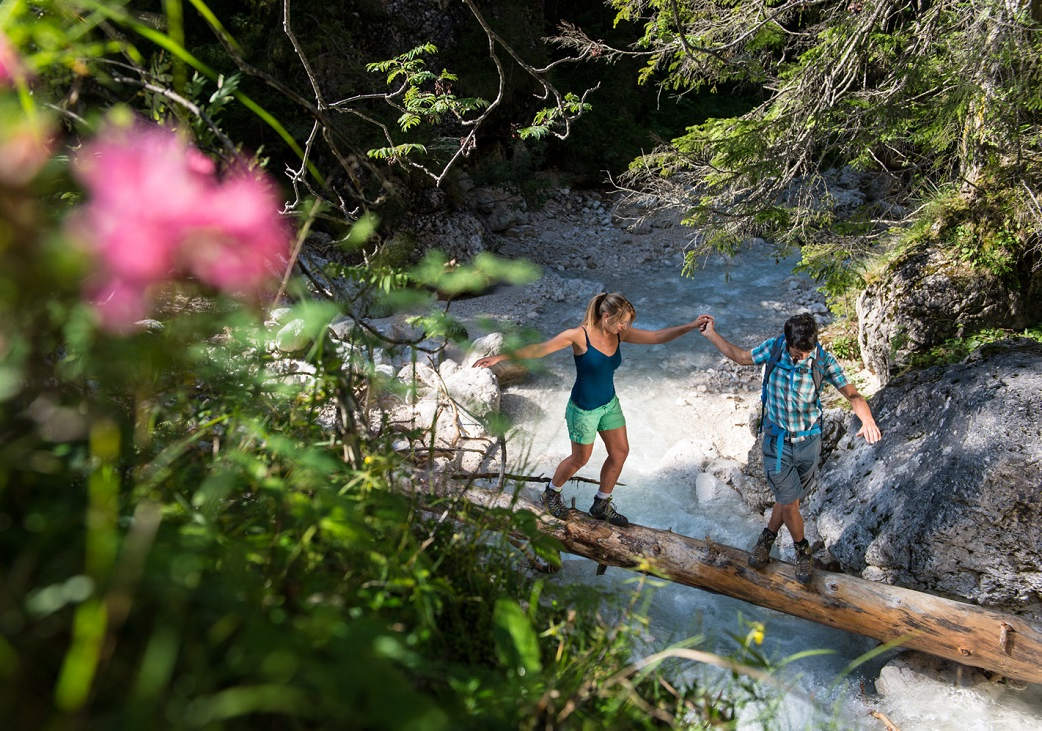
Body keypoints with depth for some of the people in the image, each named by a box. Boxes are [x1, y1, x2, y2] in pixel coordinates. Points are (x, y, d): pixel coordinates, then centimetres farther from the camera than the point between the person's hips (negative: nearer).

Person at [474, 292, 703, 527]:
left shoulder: (620, 334, -8)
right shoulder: (580, 335, -25)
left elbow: (658, 336, -6)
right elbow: (538, 349, -23)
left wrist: (691, 326, -15)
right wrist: (500, 357, -26)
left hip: (609, 402, 6)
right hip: (583, 408, -6)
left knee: (620, 452, 11)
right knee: (580, 458, 9)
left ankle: (601, 505, 30)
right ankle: (551, 493, 38)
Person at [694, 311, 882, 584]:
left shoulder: (823, 359, -16)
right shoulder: (773, 348, -14)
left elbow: (852, 394, -15)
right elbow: (740, 357, 5)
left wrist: (868, 420, -34)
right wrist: (711, 334, 4)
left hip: (808, 440, 1)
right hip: (777, 439, -1)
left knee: (789, 497, 15)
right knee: (789, 503, 1)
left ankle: (769, 535, 44)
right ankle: (802, 549, 28)